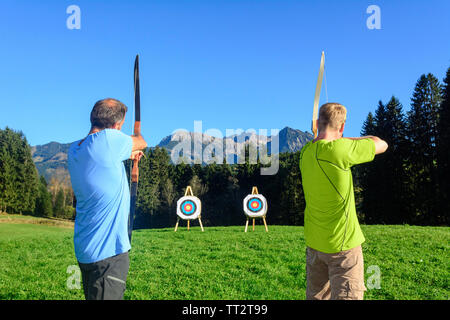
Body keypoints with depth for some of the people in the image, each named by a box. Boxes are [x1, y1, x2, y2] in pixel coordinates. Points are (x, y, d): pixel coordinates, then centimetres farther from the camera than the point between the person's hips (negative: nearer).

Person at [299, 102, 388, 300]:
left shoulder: (305, 152, -1)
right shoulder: (341, 150, -20)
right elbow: (381, 145, -4)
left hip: (313, 243, 7)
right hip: (342, 246, -7)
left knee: (316, 296, 18)